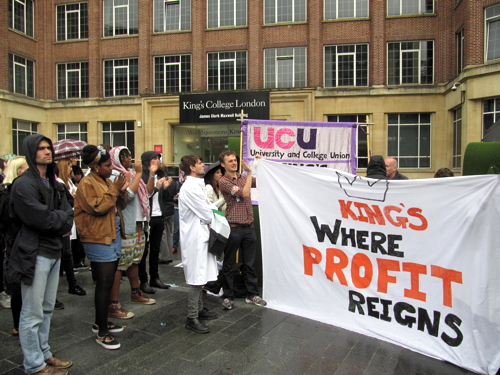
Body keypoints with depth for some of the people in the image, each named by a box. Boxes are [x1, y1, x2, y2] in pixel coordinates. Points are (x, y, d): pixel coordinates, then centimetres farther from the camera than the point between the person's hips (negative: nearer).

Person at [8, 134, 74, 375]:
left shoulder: (54, 184, 14)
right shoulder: (24, 184, -13)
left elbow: (68, 215, 7)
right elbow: (43, 219, -21)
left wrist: (57, 221, -12)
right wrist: (61, 219, -4)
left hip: (54, 251, 8)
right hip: (34, 254, -8)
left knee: (47, 309, 17)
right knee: (33, 313, 2)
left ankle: (44, 354, 31)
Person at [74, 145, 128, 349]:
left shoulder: (106, 181, 14)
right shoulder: (87, 183, -10)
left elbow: (120, 205, 16)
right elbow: (97, 207, -21)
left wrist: (121, 191, -2)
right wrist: (114, 189, -16)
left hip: (112, 236, 9)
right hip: (99, 238, -9)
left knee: (106, 282, 15)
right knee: (104, 283, -6)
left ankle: (100, 322, 29)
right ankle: (102, 333, 3)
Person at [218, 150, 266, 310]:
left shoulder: (244, 177, 13)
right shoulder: (223, 181, -7)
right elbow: (244, 193, -14)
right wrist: (249, 173, -7)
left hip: (249, 227, 6)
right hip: (233, 228, -5)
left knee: (249, 263, 14)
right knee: (229, 265, 7)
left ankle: (252, 294, 25)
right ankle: (228, 297, 19)